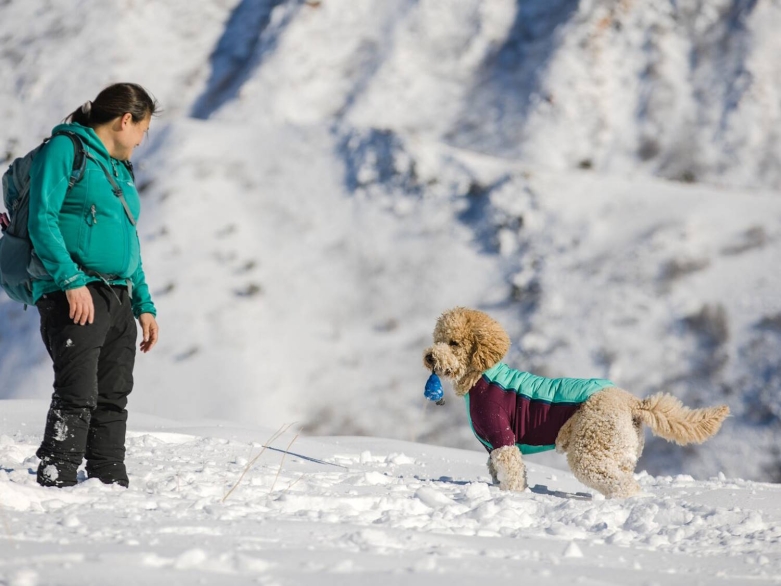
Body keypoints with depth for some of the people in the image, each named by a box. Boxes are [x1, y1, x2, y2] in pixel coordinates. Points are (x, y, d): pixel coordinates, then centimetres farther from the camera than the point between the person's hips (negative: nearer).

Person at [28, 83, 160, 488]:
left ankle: (112, 485, 12)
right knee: (77, 396, -15)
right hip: (74, 298, -8)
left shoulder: (121, 170, 23)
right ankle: (56, 484, -15)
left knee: (113, 400, 7)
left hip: (119, 300, 8)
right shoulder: (65, 149, -2)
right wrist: (71, 280, -21)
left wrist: (144, 306, 20)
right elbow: (42, 219, -12)